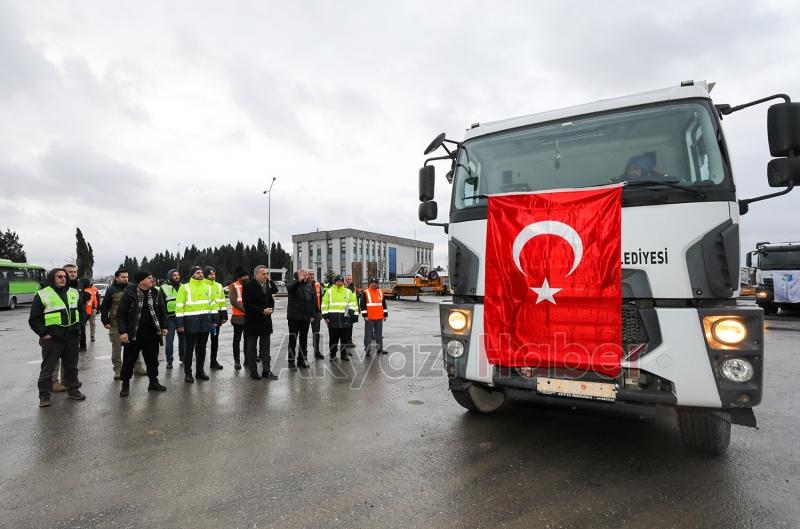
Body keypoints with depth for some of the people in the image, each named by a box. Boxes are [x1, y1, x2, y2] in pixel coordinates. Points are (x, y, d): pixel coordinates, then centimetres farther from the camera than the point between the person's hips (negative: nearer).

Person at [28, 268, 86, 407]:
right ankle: (44, 396, 14)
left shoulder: (74, 292, 10)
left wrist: (79, 327, 11)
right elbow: (34, 319, -5)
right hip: (52, 339, -4)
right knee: (47, 368, 4)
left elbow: (81, 311, 20)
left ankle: (73, 390, 26)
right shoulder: (42, 295, -5)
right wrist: (43, 334, -11)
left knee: (71, 366, 14)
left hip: (72, 337, 5)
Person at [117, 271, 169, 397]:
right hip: (133, 333, -4)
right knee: (129, 360, 6)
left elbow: (162, 311, 13)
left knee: (152, 359, 12)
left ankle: (153, 382, 25)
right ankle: (125, 385, 21)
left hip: (151, 333, 4)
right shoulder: (129, 293, -9)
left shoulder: (155, 293, 5)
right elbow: (121, 314, -9)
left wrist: (164, 326, 8)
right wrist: (122, 331, -14)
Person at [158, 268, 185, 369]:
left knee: (183, 338, 11)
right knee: (169, 340, -2)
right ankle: (169, 360, 7)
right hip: (170, 318, -4)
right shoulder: (164, 288, -2)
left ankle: (182, 356, 26)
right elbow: (160, 304, -5)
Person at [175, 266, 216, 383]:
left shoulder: (207, 287, 10)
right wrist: (179, 323, -11)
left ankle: (200, 370, 24)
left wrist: (214, 319, 10)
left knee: (202, 347, 12)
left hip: (205, 321, 4)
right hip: (191, 321, -4)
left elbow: (213, 304, 15)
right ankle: (187, 373, 14)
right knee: (190, 348, 3)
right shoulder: (185, 287, -4)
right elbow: (179, 306, -7)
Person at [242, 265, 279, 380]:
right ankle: (253, 371, 16)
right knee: (251, 348, 7)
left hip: (266, 321, 6)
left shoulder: (267, 285, 9)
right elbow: (247, 304, -16)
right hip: (252, 322, -6)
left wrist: (270, 308, -5)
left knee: (265, 348, 8)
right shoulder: (248, 286, -11)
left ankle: (266, 371, 13)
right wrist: (262, 311, -19)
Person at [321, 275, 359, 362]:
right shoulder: (329, 291, 5)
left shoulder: (348, 292, 10)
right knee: (333, 338, 2)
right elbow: (324, 304, 5)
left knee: (345, 338, 6)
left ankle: (344, 355, 15)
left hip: (345, 317, 2)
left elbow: (353, 303, 12)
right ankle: (332, 355, 13)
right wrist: (325, 315, -1)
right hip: (333, 318, -1)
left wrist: (354, 314, 4)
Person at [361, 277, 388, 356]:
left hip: (379, 317, 5)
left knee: (379, 333, 11)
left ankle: (380, 348, 20)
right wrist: (364, 315, -11)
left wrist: (385, 314, 13)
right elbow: (363, 305, -6)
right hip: (369, 318, -4)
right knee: (368, 334, -2)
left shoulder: (381, 292, 12)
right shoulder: (365, 293, -3)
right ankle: (367, 348, 5)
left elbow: (384, 304, 16)